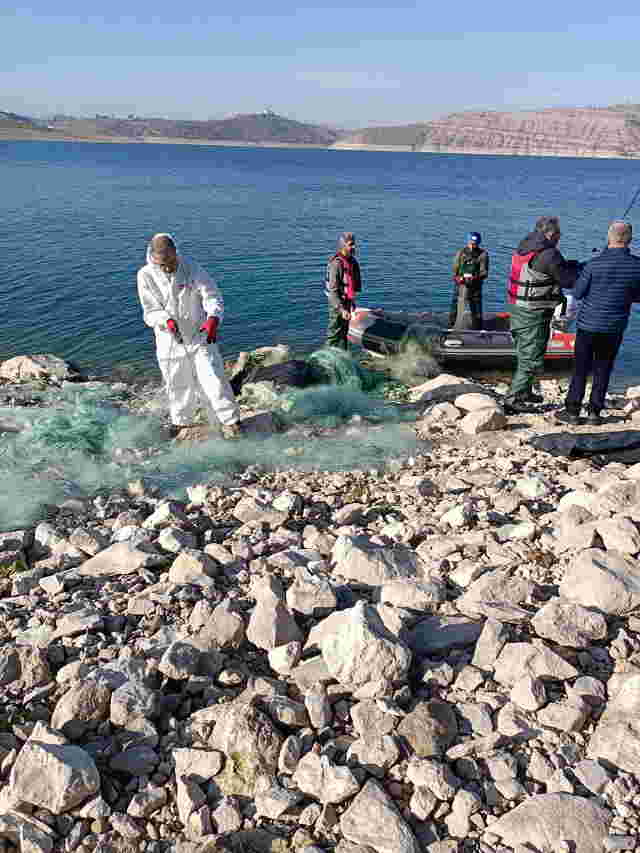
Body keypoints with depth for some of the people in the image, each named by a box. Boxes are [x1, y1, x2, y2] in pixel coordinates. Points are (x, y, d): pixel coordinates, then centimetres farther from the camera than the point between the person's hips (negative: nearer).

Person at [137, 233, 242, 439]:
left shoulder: (192, 269, -13)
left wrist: (213, 319, -35)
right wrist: (167, 321, -30)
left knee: (213, 379, -5)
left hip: (200, 336, -1)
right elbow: (150, 312, -8)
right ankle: (181, 421, 38)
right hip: (170, 342, 2)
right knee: (178, 386, 14)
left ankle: (230, 420, 10)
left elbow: (213, 298, -14)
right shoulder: (145, 276, -10)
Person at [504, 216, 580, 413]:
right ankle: (512, 400, 0)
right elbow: (569, 281, -12)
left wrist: (571, 264, 14)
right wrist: (579, 267, 8)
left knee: (524, 355, 22)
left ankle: (525, 392, 36)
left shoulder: (525, 246, 8)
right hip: (534, 315, -9)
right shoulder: (549, 254, -19)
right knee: (531, 360, -1)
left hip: (517, 309, 9)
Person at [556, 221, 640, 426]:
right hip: (615, 329, 2)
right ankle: (594, 413, 17)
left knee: (580, 370, 7)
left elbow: (577, 293, -6)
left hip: (588, 326, -2)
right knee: (603, 371, 12)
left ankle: (572, 411, 10)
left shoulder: (594, 264, -14)